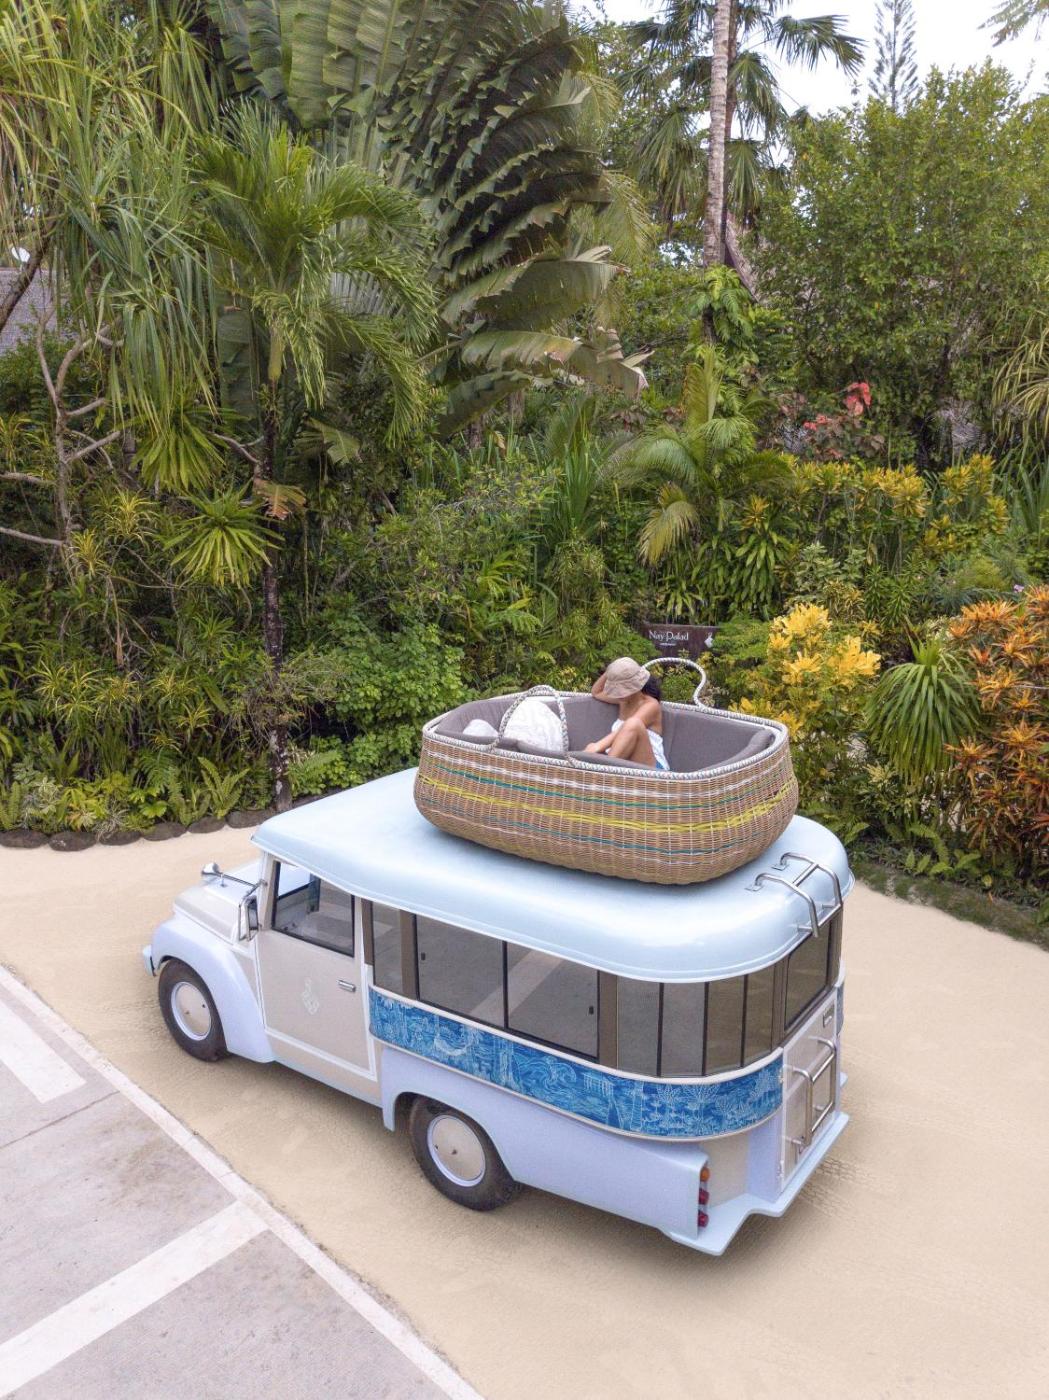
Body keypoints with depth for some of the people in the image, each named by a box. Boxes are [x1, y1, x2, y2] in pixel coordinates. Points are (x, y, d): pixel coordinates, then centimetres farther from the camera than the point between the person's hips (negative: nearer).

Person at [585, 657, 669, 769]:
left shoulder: (651, 705, -5)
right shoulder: (624, 699, 19)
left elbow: (629, 727, -23)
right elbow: (596, 693, 36)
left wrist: (598, 746, -37)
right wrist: (608, 673, 16)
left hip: (650, 767, -7)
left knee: (633, 724, -33)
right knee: (591, 748, -22)